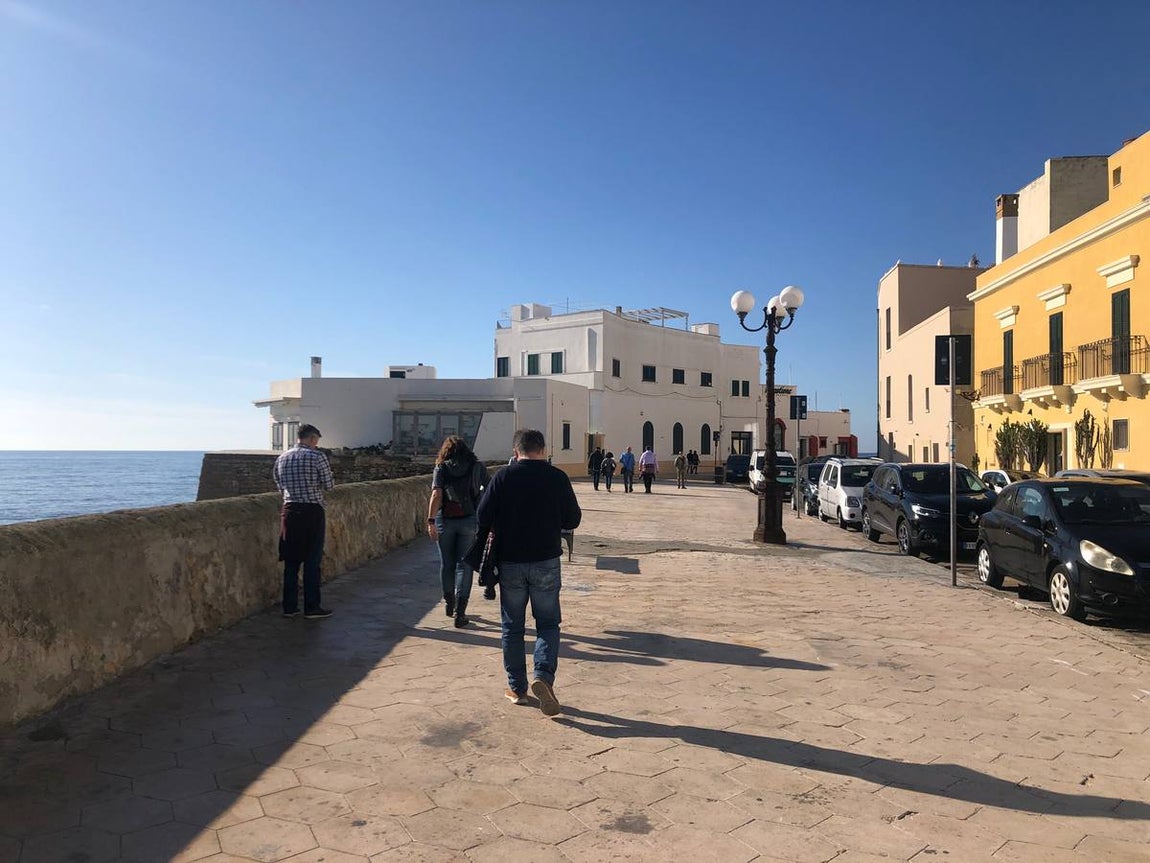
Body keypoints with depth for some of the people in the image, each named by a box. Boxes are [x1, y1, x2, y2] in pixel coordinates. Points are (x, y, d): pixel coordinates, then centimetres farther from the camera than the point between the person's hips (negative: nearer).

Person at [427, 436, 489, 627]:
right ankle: (460, 611, -4)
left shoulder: (441, 468, 1)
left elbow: (436, 495, -10)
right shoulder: (477, 467, 4)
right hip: (469, 519, 0)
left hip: (445, 520, 1)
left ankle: (449, 602, 34)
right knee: (464, 564, 3)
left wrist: (430, 521, -13)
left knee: (446, 563, 16)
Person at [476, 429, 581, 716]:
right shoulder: (557, 478, -5)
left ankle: (517, 687, 19)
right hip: (546, 562, 0)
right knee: (548, 623, 12)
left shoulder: (502, 477, -7)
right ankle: (543, 676, -7)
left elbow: (483, 519, -7)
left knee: (512, 627, 12)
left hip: (509, 563, 0)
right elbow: (573, 520, 0)